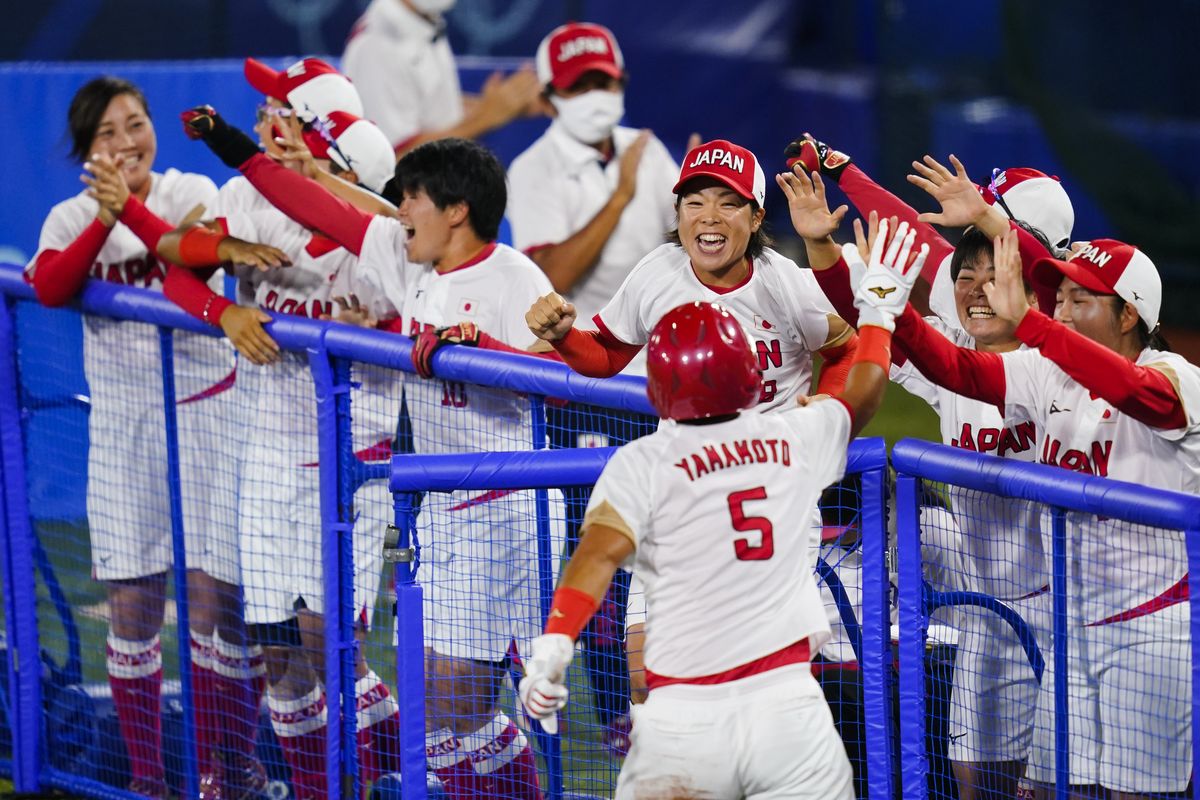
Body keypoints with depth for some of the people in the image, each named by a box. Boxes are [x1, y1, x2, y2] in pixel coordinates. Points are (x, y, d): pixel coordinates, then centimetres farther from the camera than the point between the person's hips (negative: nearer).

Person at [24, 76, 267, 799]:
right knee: (131, 601, 3)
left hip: (204, 408, -2)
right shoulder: (73, 218, 5)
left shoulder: (191, 193, -1)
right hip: (121, 421, 2)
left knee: (213, 591, -5)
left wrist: (131, 207, -32)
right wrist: (102, 222, -26)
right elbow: (49, 287, -15)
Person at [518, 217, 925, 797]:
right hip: (789, 705, 2)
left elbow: (598, 556, -14)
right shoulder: (796, 440, 10)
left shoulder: (642, 465, 1)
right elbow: (861, 398, 30)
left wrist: (552, 648, -24)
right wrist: (879, 309, 46)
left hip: (682, 716, -2)